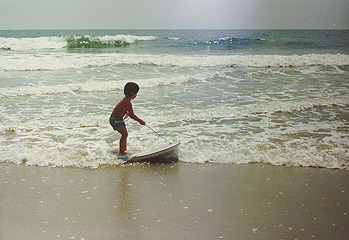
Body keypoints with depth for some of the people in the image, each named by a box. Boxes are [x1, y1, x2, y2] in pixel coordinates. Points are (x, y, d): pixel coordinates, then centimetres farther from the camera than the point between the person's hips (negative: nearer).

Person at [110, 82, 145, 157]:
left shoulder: (126, 99, 5)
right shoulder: (127, 103, -26)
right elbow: (132, 115, -22)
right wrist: (140, 121, -14)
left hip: (119, 119, 10)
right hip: (115, 119, -10)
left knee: (125, 134, 13)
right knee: (124, 134, -16)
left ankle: (124, 151, 22)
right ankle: (121, 152, -11)